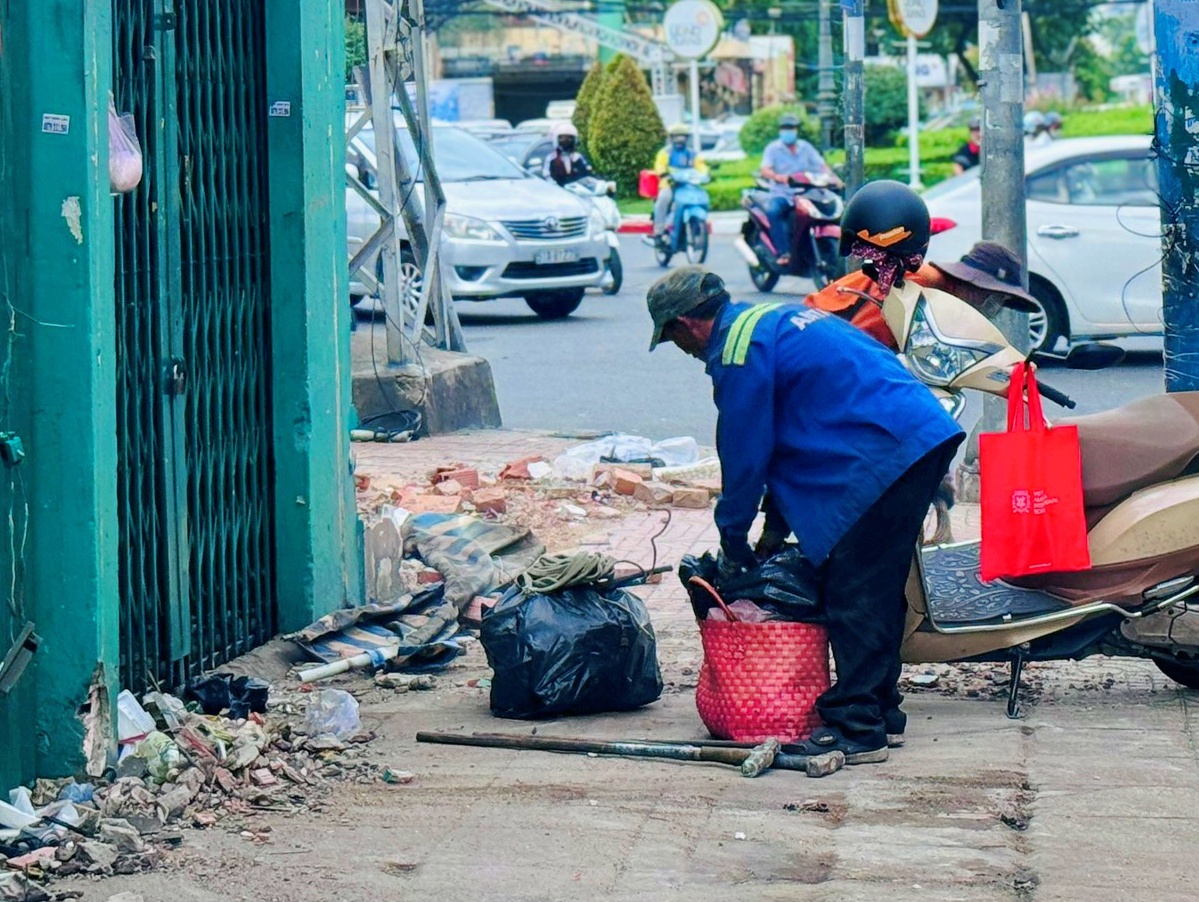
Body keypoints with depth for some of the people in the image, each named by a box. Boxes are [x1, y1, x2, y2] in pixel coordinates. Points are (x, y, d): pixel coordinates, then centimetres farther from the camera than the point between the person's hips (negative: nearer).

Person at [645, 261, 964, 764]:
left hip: (884, 455, -10)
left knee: (853, 595, -6)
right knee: (877, 590, 17)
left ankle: (857, 730, -5)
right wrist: (777, 527, 29)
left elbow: (744, 453, -4)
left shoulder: (738, 351, -8)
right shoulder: (777, 319, 23)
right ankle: (881, 712, 24)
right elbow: (792, 439, 28)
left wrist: (733, 542, 9)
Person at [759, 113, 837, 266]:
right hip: (781, 194, -3)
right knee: (772, 211, -36)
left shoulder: (805, 147, 15)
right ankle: (784, 253, -34)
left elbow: (821, 165, 6)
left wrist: (833, 178, -14)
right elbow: (765, 170, -11)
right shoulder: (773, 148, 4)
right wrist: (777, 176, -33)